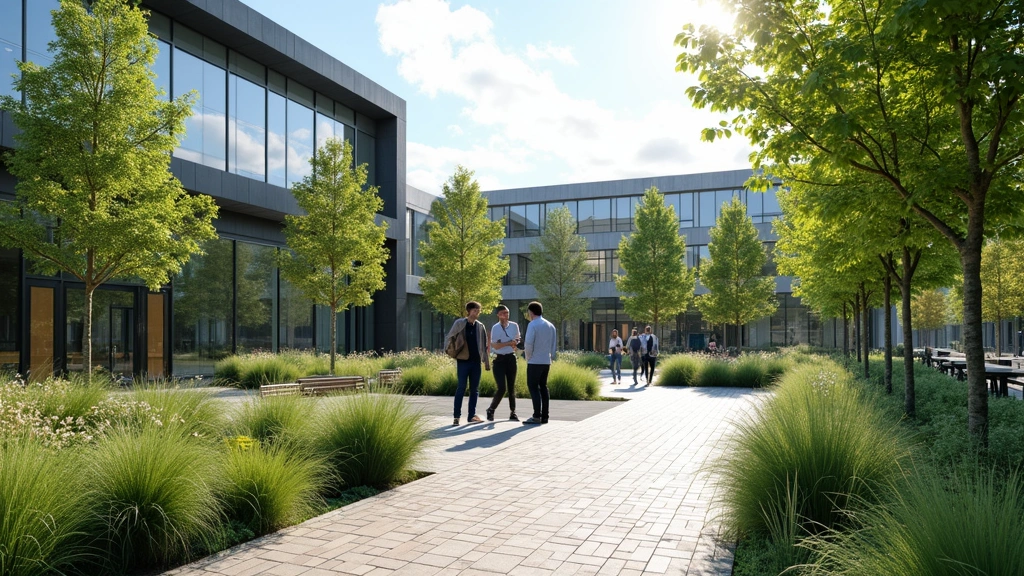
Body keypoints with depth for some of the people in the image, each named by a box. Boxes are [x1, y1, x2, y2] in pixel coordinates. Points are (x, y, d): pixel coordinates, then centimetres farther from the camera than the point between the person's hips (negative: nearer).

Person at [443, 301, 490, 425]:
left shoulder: (480, 326, 9)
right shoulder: (459, 323, -2)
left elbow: (484, 345, 12)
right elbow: (448, 338, 2)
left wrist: (487, 361, 11)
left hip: (476, 361, 4)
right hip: (463, 361, -4)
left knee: (475, 389, 6)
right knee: (461, 388, -4)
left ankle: (472, 415, 13)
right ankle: (457, 416, 2)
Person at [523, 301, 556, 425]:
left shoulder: (532, 325, -11)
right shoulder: (550, 325, 11)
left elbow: (529, 344, -18)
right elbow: (554, 345, 13)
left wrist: (528, 358, -4)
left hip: (535, 362, -7)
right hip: (546, 361, 7)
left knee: (533, 387, -2)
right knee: (543, 387, 11)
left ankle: (537, 416, -7)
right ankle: (544, 416, 11)